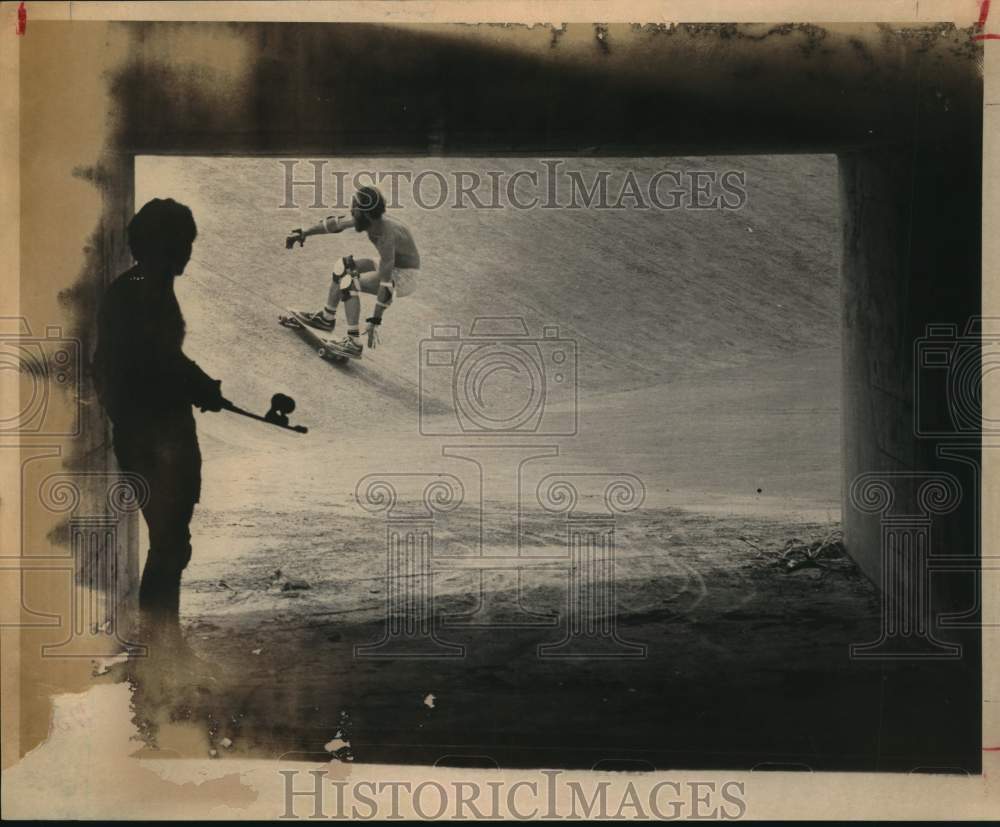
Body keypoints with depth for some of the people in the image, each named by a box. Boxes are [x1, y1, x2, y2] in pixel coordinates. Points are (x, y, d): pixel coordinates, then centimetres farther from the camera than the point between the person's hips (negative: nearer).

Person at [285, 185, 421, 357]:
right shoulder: (369, 219, -10)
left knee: (349, 283, -22)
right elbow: (335, 223, 6)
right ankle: (327, 319, 24)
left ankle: (354, 343, -22)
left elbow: (386, 283, -35)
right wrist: (303, 233, 14)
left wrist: (375, 321, -34)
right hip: (391, 267, 9)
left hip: (404, 277, -9)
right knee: (344, 266, 13)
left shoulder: (386, 236, -33)